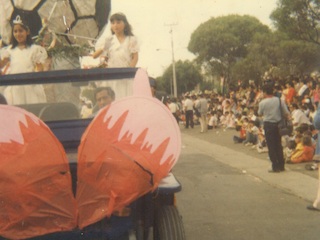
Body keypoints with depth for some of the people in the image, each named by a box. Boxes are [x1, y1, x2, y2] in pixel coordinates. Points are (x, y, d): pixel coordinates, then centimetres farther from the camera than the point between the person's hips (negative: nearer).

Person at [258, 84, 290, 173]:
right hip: (278, 124, 4)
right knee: (278, 145, 15)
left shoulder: (263, 102, -12)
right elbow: (286, 113, -2)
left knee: (271, 146, 2)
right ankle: (281, 165, 19)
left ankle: (275, 167, 1)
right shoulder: (280, 100, -2)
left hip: (268, 125, -4)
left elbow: (260, 113, 3)